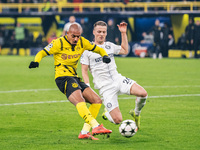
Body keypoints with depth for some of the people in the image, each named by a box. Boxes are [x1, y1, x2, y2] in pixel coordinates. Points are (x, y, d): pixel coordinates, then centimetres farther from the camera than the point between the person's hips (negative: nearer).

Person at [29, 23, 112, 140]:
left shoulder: (82, 42, 8)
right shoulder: (59, 43, -7)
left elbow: (98, 49, 17)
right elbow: (42, 53, -5)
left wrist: (105, 55, -5)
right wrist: (36, 61, -27)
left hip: (75, 78, 8)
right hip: (63, 78, -8)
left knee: (97, 101, -2)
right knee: (80, 101, -30)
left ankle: (84, 132, -1)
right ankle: (96, 126, -44)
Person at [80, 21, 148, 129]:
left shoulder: (109, 46, 12)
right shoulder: (88, 50, -3)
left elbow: (125, 51, 28)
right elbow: (84, 71, -2)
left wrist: (123, 33, 19)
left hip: (118, 80, 5)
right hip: (105, 87, -5)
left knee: (143, 93, -22)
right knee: (118, 120, -14)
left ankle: (136, 113, 8)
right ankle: (107, 113, 22)